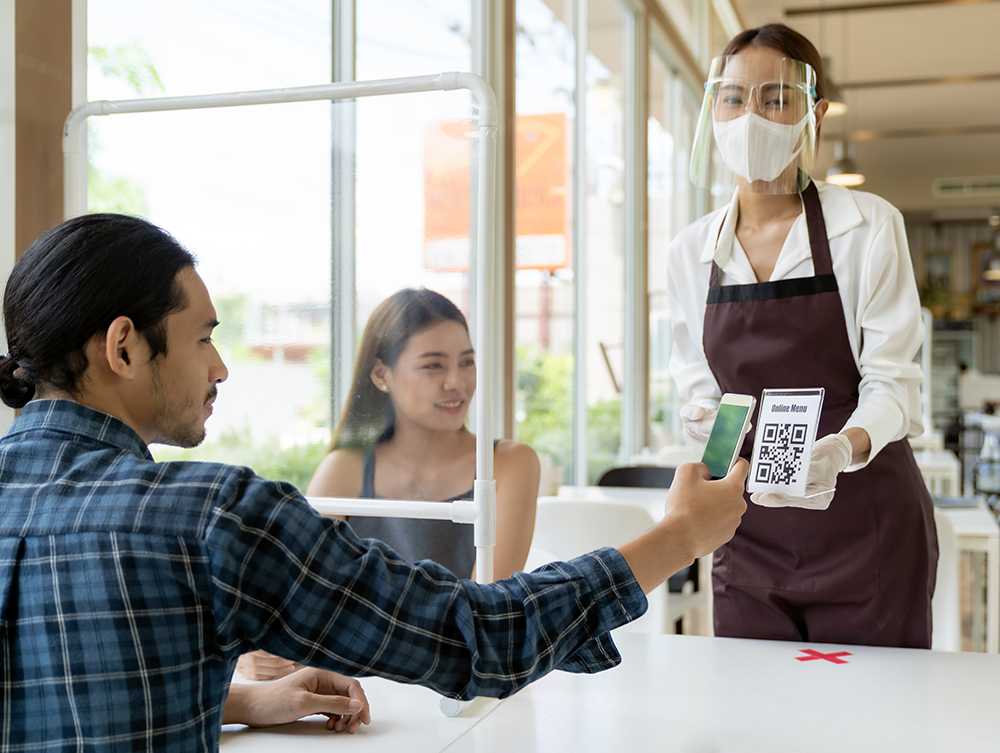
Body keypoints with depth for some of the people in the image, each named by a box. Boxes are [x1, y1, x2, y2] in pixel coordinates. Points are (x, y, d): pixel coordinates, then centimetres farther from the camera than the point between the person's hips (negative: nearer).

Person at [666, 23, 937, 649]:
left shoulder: (869, 227, -6)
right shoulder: (691, 251, 4)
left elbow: (892, 384, -9)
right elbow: (699, 387, 10)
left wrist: (845, 446, -28)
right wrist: (706, 420, -13)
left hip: (864, 528, -3)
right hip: (750, 538, 3)